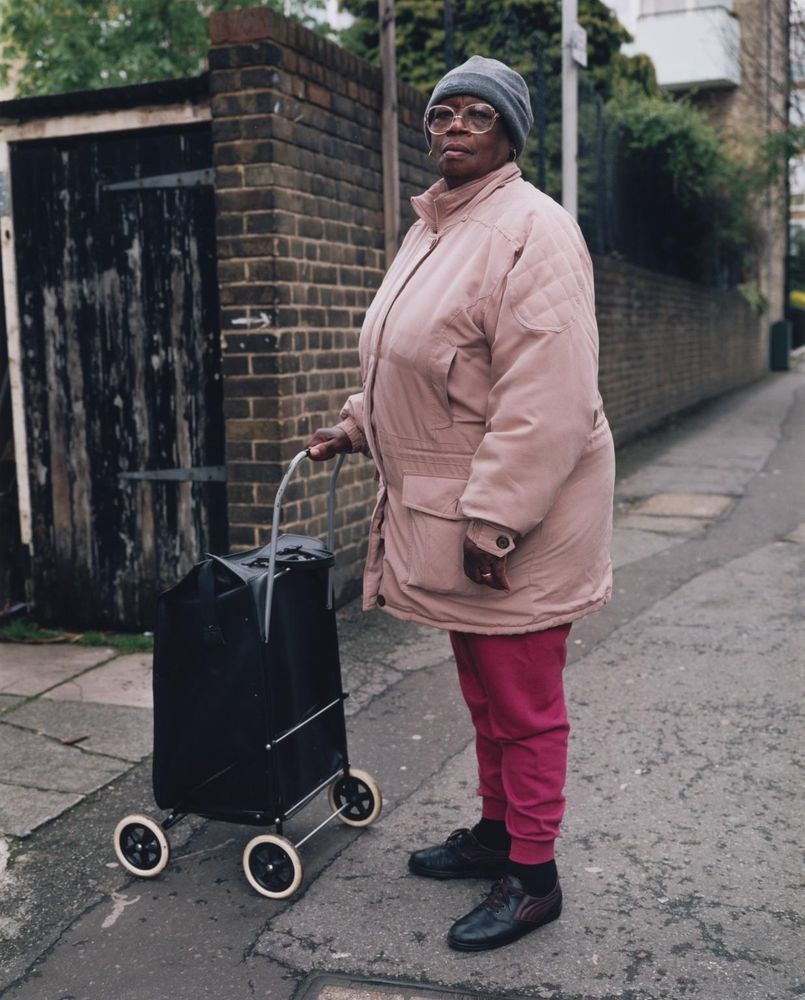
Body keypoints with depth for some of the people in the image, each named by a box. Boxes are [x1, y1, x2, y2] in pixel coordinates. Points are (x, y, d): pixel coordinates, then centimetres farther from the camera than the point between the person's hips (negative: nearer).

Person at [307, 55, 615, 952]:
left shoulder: (531, 230, -16)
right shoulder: (431, 230, 14)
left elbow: (545, 399, -24)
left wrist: (494, 522, -26)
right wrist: (358, 424, 13)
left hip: (510, 518, -9)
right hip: (441, 510, 9)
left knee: (522, 702, 4)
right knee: (483, 690, 21)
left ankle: (532, 877, 20)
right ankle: (496, 830, 38)